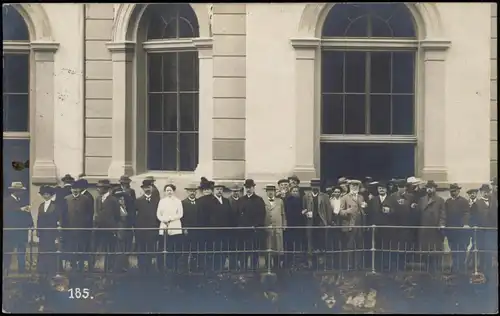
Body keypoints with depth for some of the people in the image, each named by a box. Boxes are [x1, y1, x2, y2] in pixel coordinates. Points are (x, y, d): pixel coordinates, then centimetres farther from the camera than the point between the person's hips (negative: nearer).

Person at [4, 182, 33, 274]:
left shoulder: (22, 201, 14)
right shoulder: (6, 201, -3)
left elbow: (27, 213, 9)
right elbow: (7, 212, -20)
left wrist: (30, 224, -6)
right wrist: (20, 209, -25)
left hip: (22, 232, 6)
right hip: (10, 232, -6)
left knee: (22, 253, 6)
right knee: (7, 254, -2)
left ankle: (22, 271, 10)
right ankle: (5, 272, 3)